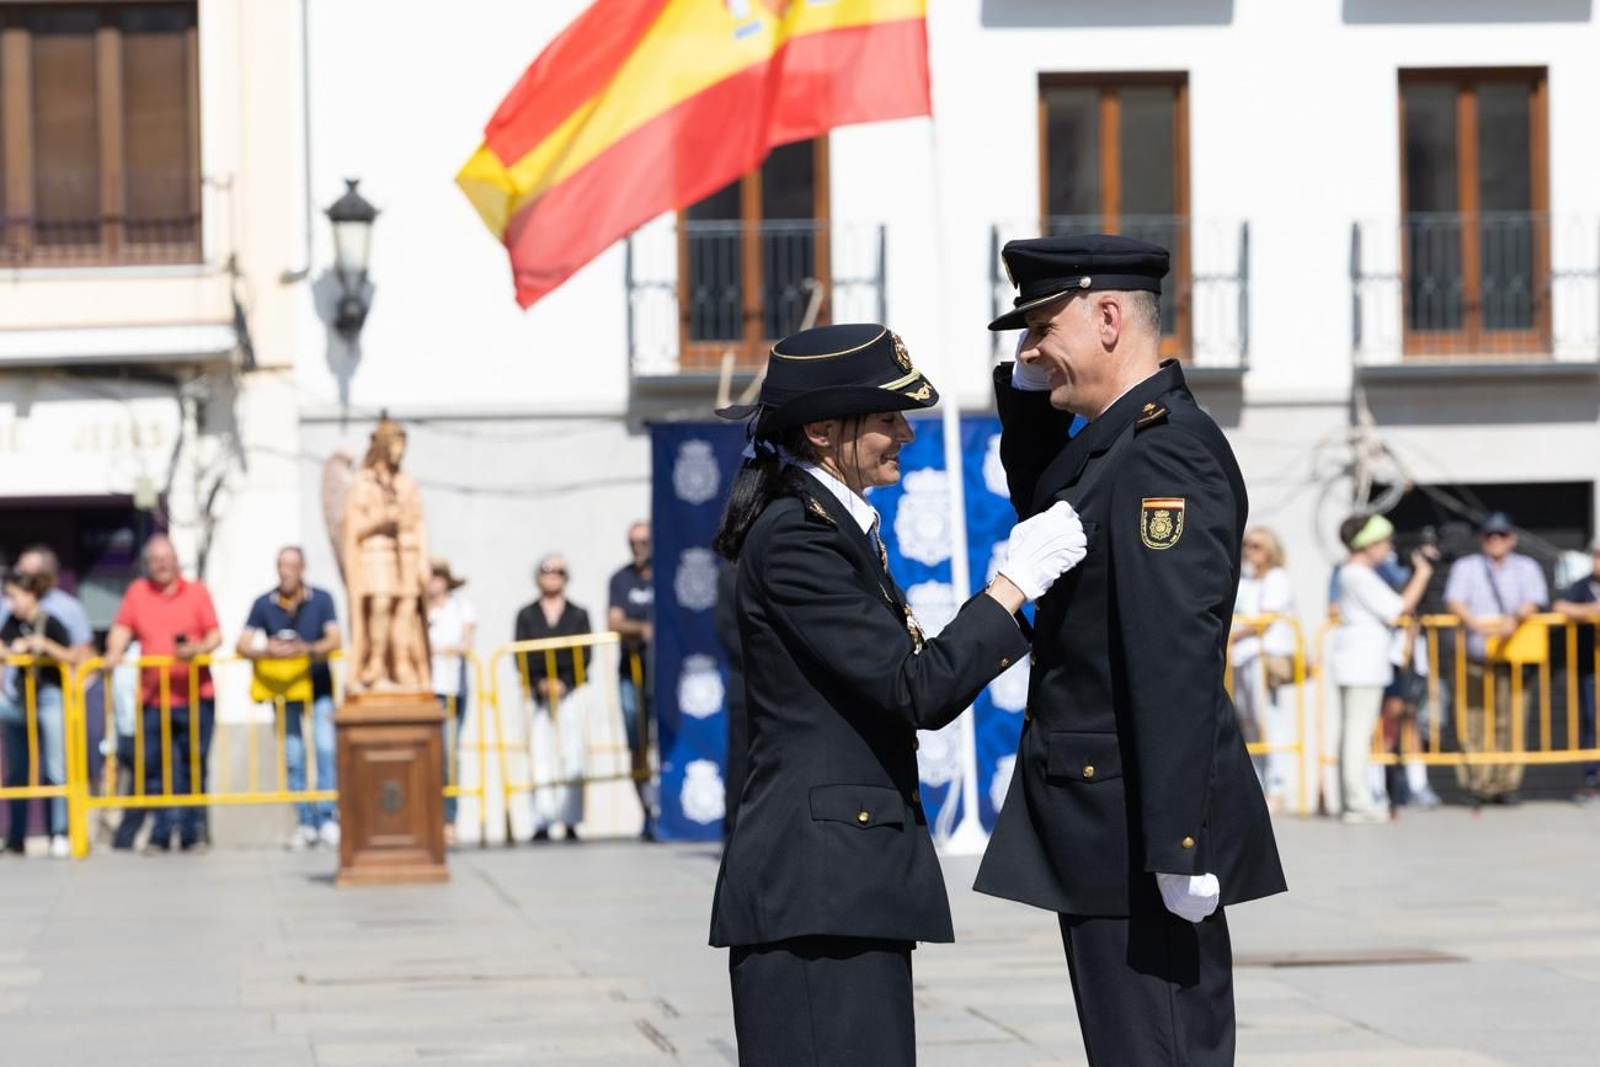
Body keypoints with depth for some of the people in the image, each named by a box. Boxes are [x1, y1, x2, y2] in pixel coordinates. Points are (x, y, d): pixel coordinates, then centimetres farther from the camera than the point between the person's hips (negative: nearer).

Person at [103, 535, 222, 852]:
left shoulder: (197, 592, 9)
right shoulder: (137, 592, 11)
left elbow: (215, 635, 4)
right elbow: (122, 627, 8)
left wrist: (199, 648, -16)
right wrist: (114, 653, -11)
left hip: (196, 697, 0)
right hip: (154, 700, 1)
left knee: (194, 767, 1)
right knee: (155, 770, -2)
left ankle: (193, 833, 8)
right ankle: (161, 834, 3)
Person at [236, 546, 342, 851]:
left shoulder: (321, 600, -3)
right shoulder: (264, 604, -2)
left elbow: (334, 639, -14)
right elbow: (243, 645, -8)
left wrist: (306, 649, -32)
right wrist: (267, 651, -29)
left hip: (317, 684, -1)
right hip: (283, 687, 1)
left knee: (325, 748, -15)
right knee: (293, 757, 0)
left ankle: (328, 817, -12)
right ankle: (305, 823, 6)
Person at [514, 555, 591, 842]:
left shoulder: (578, 615, 12)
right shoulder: (526, 616, 11)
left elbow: (585, 656, 4)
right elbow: (521, 656, 3)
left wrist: (562, 683, -9)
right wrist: (540, 683, -11)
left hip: (571, 691, 0)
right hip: (537, 692, 0)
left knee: (572, 759, -5)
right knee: (541, 757, -6)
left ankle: (571, 822, -5)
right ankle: (542, 822, -8)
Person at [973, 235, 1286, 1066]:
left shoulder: (1165, 449, -17)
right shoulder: (1117, 441, 15)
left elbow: (1178, 657, -24)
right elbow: (1039, 501, 38)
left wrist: (1176, 846, -28)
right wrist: (1025, 390, 19)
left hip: (1143, 831, -10)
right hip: (1103, 836, 10)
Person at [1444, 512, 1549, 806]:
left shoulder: (1526, 568, 15)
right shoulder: (1465, 567, 13)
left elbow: (1534, 602, 0)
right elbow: (1455, 602, -2)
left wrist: (1515, 618, -23)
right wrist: (1477, 624, -21)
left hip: (1514, 660, 1)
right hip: (1476, 658, 0)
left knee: (1511, 722, -6)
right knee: (1477, 723, -7)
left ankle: (1508, 784, 0)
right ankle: (1480, 784, -2)